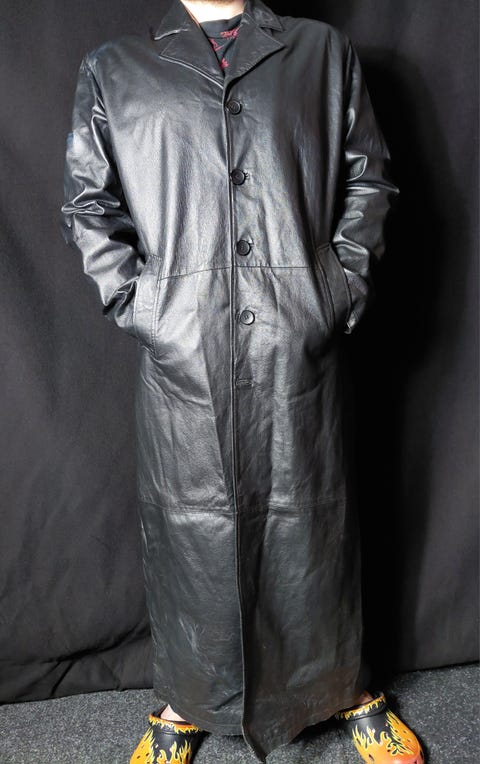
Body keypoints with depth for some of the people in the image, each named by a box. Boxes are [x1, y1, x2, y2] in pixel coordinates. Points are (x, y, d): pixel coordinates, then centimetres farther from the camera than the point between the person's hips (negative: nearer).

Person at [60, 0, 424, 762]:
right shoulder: (113, 71, 14)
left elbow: (368, 177, 13)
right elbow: (87, 205, 11)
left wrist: (346, 283, 1)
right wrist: (134, 301, -1)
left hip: (299, 346, 1)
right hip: (183, 354, 0)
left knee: (312, 520, 11)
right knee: (191, 525, 9)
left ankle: (346, 691, 34)